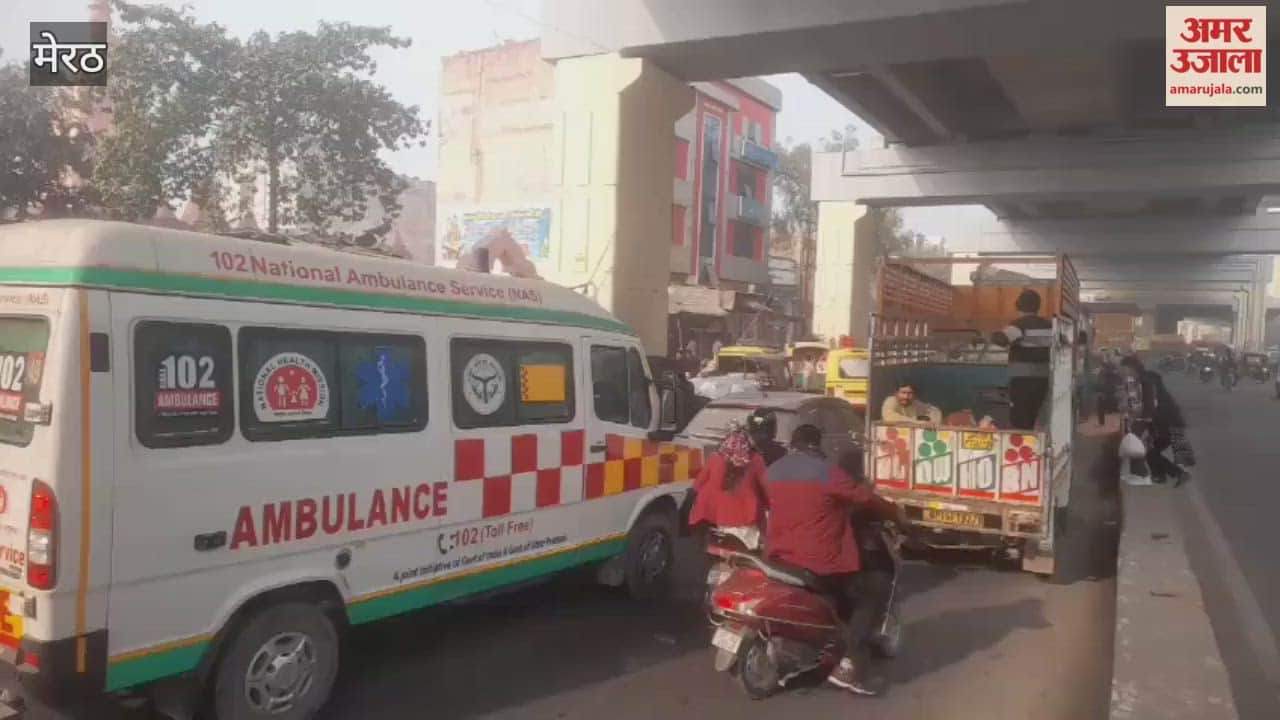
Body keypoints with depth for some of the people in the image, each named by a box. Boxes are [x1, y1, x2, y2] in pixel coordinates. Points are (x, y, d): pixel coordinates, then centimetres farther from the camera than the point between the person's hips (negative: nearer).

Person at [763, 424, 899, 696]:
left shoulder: (771, 472, 8)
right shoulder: (827, 472, -11)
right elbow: (865, 497, -3)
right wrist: (894, 511, 16)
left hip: (780, 558, 8)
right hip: (820, 562, -8)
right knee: (877, 587, 7)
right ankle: (850, 665, -2)